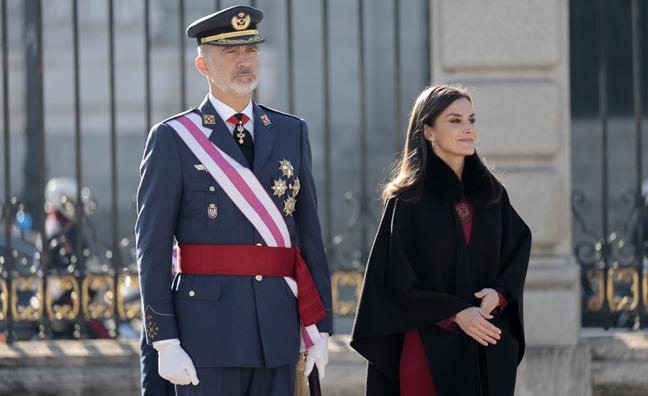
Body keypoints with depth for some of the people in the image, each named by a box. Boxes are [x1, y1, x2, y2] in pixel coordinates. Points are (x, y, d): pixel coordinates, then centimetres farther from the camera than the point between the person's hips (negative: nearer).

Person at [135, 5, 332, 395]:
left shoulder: (292, 133, 12)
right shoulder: (173, 139, -1)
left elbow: (310, 234, 13)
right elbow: (153, 248, -4)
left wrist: (320, 326, 8)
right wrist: (165, 342, -10)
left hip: (278, 327, 4)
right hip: (207, 327, -4)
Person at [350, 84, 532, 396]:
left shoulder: (492, 194, 10)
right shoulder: (408, 199, -2)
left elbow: (518, 248, 10)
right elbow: (398, 277, -5)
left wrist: (499, 294, -10)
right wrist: (455, 313, -14)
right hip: (431, 344, -4)